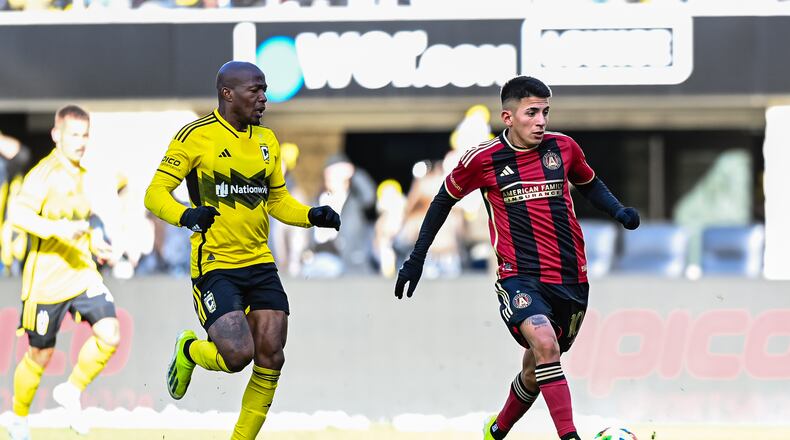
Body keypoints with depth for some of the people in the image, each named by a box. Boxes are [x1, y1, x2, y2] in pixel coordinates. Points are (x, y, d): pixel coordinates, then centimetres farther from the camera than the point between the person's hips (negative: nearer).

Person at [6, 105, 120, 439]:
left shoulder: (81, 174, 12)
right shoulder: (45, 174, -14)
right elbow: (17, 214, -29)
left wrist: (93, 242, 17)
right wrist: (58, 228, -39)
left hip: (83, 274, 6)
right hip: (47, 280, -6)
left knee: (110, 334, -15)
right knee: (40, 357, 5)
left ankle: (72, 392, 8)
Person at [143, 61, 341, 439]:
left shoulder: (266, 141, 12)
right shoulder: (196, 136, -8)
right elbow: (155, 194, -9)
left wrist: (312, 216, 2)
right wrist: (186, 216, -29)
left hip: (260, 265, 6)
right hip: (214, 265, -6)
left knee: (270, 360, -2)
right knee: (238, 355, -18)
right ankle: (188, 351, 16)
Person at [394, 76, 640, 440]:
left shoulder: (562, 147, 5)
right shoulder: (483, 159, -4)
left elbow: (589, 183, 24)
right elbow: (445, 198, 12)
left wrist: (618, 211, 5)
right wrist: (417, 257, 13)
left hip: (570, 279, 4)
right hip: (518, 277, -4)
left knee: (536, 366, 15)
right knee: (545, 343, -30)